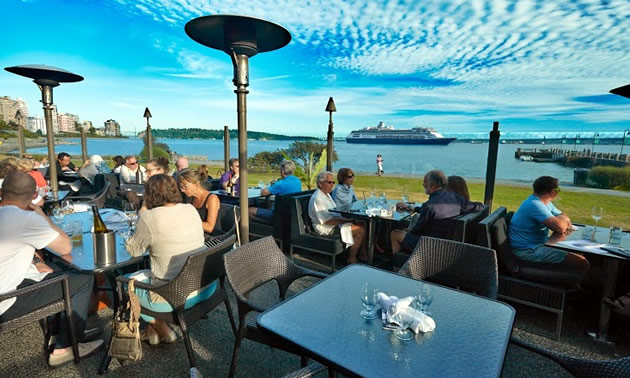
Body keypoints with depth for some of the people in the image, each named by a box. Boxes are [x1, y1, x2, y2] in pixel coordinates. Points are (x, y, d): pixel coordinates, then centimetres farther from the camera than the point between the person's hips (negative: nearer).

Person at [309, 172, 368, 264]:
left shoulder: (326, 194, 15)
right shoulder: (317, 199, -18)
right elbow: (327, 221, -22)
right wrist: (347, 221, -19)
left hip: (335, 222, 10)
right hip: (326, 228, -10)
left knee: (362, 224, -4)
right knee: (360, 230, -18)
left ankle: (363, 256, 1)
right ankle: (352, 259, -5)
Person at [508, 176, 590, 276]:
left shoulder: (545, 203, 12)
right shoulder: (535, 205, -22)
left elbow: (564, 218, 18)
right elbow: (559, 226, -27)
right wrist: (563, 219, -3)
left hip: (537, 244, 11)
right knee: (582, 263, -13)